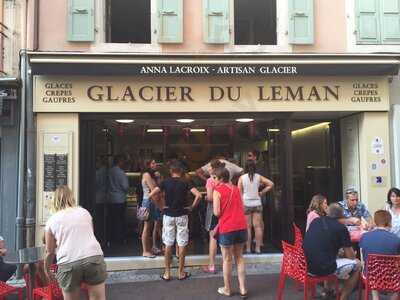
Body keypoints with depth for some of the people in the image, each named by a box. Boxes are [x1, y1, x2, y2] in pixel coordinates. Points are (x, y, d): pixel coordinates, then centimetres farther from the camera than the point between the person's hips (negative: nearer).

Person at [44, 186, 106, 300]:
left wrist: (46, 269, 29)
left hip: (68, 263, -1)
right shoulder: (84, 212, 17)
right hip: (94, 257, 1)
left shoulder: (52, 220, 11)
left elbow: (50, 252, 13)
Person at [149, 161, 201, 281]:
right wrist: (192, 207, -4)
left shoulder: (165, 182, -1)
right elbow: (198, 195, -16)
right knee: (182, 244, 7)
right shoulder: (185, 182, -3)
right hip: (182, 215, -1)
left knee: (168, 244, 9)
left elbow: (151, 195, -10)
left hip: (168, 215, 1)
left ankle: (167, 273, 14)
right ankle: (181, 272, 14)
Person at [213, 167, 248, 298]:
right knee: (239, 257, 17)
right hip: (241, 226, 5)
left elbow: (217, 213, -11)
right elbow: (241, 208, 15)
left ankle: (227, 289, 22)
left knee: (227, 259, 10)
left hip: (227, 228, -5)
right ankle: (243, 289, 18)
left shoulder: (217, 190, -7)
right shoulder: (236, 189, 10)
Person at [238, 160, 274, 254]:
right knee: (257, 226, 4)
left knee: (247, 227, 4)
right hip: (257, 203, 1)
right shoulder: (258, 177, 0)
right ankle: (258, 247, 7)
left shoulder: (242, 177, -4)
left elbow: (239, 192, -3)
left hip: (246, 204, -1)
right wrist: (262, 192, 4)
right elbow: (271, 184, -3)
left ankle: (248, 248, 8)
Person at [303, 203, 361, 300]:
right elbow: (350, 256, 1)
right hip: (323, 268, -6)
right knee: (357, 264, 14)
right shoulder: (341, 228, -5)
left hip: (306, 265, 6)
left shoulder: (315, 221, 9)